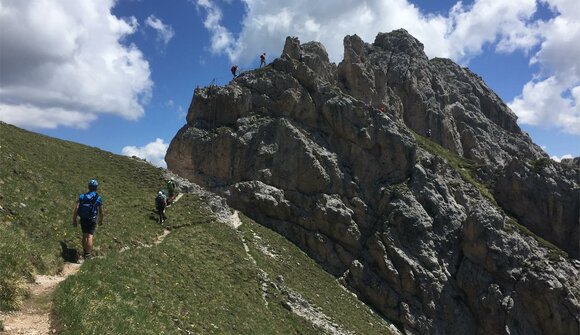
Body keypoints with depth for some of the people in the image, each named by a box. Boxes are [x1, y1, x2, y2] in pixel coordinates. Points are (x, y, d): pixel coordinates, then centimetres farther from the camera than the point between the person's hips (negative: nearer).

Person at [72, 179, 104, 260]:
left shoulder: (82, 196, -3)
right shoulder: (98, 198, -8)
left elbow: (75, 209, -7)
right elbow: (101, 212, -1)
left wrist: (74, 220, 3)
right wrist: (100, 221, 15)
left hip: (83, 219, 3)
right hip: (92, 220, -3)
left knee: (84, 235, 18)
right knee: (90, 236, -1)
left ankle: (84, 251, 31)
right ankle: (87, 254, -3)